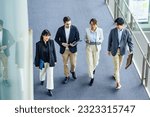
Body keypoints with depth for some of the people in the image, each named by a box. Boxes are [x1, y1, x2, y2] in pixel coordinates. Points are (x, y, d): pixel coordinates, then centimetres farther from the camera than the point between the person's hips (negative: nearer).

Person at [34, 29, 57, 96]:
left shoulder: (51, 42, -12)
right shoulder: (38, 44, -17)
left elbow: (54, 51, 0)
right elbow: (37, 54, -10)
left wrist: (55, 60, 5)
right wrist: (37, 64, -5)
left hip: (50, 62, 0)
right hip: (42, 62, 0)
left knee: (50, 75, -2)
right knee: (42, 72, 24)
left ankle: (50, 89, 7)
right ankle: (42, 80, 58)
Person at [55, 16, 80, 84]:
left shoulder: (74, 28, -11)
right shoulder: (60, 29, -11)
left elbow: (78, 38, -3)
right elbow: (56, 39, -1)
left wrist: (74, 43, -23)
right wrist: (62, 44, -18)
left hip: (73, 49, 0)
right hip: (64, 50, 0)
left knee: (73, 64, 6)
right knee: (65, 64, 11)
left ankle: (72, 71, 41)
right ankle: (67, 77, 31)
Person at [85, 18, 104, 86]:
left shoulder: (100, 30, -12)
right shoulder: (87, 30, -9)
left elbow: (101, 39, 0)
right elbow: (85, 38, 4)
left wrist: (97, 42, -18)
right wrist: (87, 41, -17)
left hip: (96, 48, 0)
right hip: (89, 47, 0)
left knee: (95, 62, 13)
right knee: (89, 63, -3)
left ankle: (93, 68, 52)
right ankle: (92, 78, 10)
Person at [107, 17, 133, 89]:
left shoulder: (126, 32, -9)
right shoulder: (113, 31, -11)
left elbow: (129, 41, -5)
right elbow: (110, 41, 0)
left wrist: (131, 50, -14)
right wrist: (109, 50, 7)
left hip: (122, 51, 2)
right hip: (115, 50, -2)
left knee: (119, 64, 19)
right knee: (116, 66, -5)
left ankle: (115, 74, 47)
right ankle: (118, 83, -4)